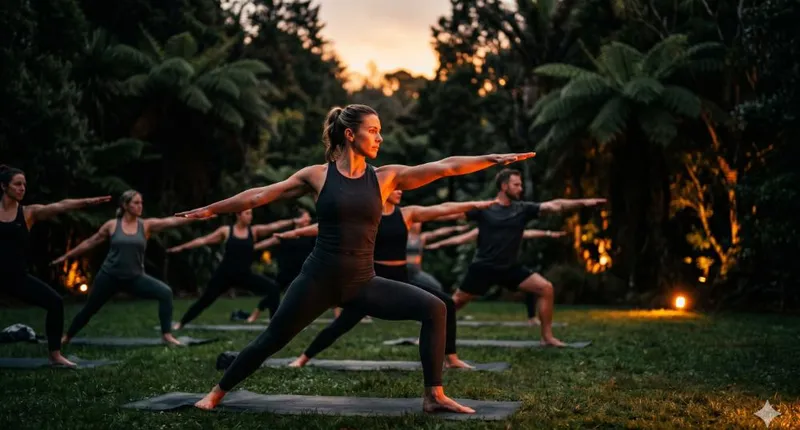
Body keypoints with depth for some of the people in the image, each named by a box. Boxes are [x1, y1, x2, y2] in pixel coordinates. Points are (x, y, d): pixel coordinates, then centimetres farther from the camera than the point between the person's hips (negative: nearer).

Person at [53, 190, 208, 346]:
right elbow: (90, 243, 6)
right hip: (109, 276, -1)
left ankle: (166, 335, -12)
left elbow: (172, 221, -14)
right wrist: (66, 256, 10)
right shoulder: (112, 225, -4)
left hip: (135, 277, 1)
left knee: (165, 293, -19)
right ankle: (67, 337, 36)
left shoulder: (146, 225, -3)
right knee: (89, 310, 11)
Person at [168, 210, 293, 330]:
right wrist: (182, 247, 2)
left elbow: (274, 226, -11)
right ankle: (181, 323, 27)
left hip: (245, 274, 1)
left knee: (273, 288, -17)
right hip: (225, 274, -1)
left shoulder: (254, 231, 1)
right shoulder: (226, 230, -2)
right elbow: (203, 240, 2)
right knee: (205, 300, 6)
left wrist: (293, 221, -22)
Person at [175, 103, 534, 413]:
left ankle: (434, 396, -3)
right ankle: (217, 392, 28)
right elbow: (261, 195, 4)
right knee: (271, 340, 4)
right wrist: (212, 209, 8)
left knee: (433, 308, -11)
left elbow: (445, 167, -3)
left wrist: (494, 159, -8)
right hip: (318, 280, -2)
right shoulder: (317, 175, -2)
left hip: (362, 283, 2)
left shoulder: (386, 177, 2)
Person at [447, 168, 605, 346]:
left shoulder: (523, 208, 1)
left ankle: (547, 337, -2)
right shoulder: (483, 208, -7)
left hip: (510, 268, 3)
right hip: (483, 267, -3)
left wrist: (582, 202, -15)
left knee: (546, 288, -10)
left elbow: (554, 205, -6)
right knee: (458, 300, 1)